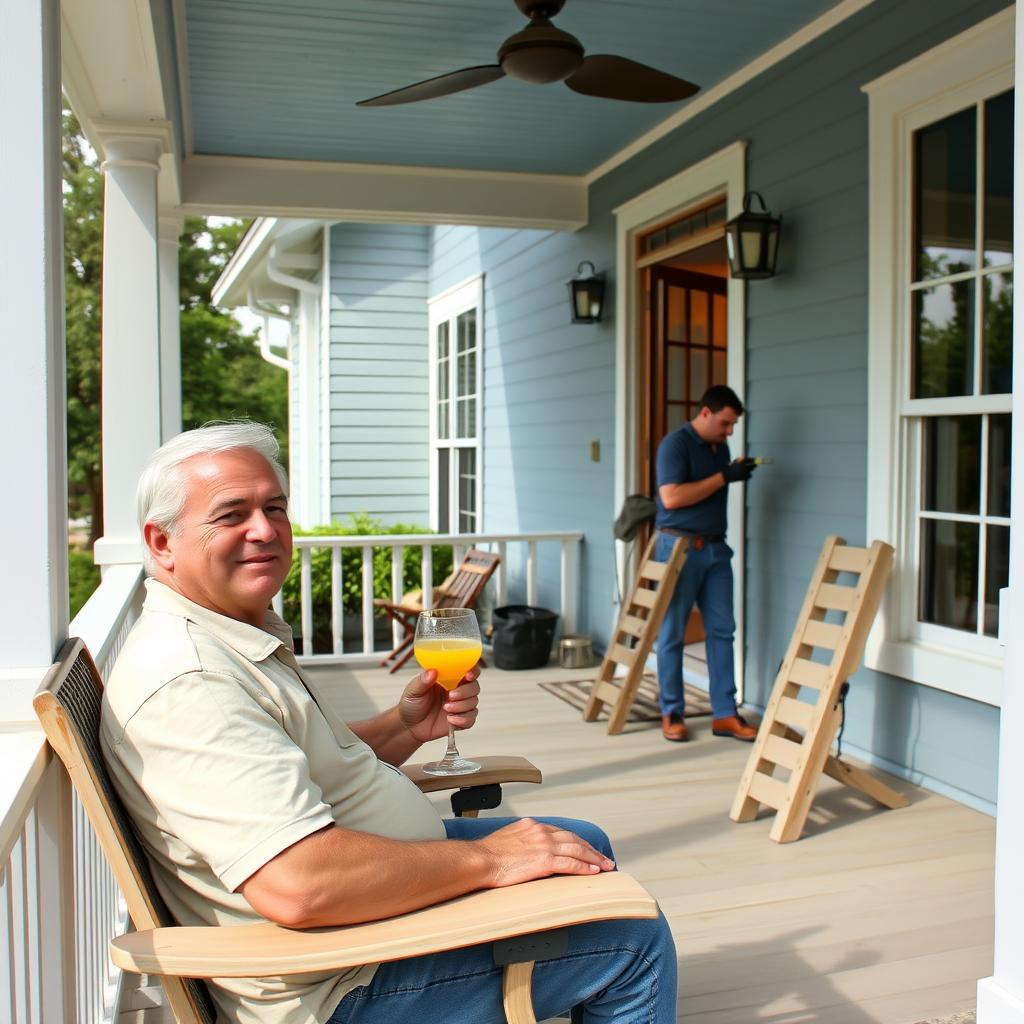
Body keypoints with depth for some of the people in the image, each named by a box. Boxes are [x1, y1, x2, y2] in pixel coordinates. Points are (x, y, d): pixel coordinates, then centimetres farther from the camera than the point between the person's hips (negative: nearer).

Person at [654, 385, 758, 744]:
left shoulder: (720, 447, 14)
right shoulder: (675, 444, -11)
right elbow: (671, 497, -22)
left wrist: (735, 475, 8)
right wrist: (724, 477, -20)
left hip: (716, 548, 7)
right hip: (679, 547, -7)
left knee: (722, 630, 5)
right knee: (672, 634, 2)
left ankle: (725, 714, 11)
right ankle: (672, 714, 12)